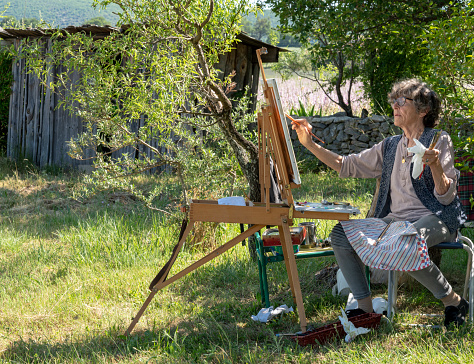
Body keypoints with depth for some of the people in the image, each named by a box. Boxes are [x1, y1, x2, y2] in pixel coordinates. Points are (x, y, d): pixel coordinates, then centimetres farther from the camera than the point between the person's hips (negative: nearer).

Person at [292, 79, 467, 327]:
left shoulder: (439, 141, -1)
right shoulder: (390, 146, 17)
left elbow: (446, 197, -7)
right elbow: (348, 166, 13)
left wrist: (435, 165, -25)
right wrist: (310, 144, 7)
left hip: (436, 218, -7)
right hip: (396, 219, 7)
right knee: (341, 234, -12)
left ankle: (453, 301, -17)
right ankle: (365, 307, -9)